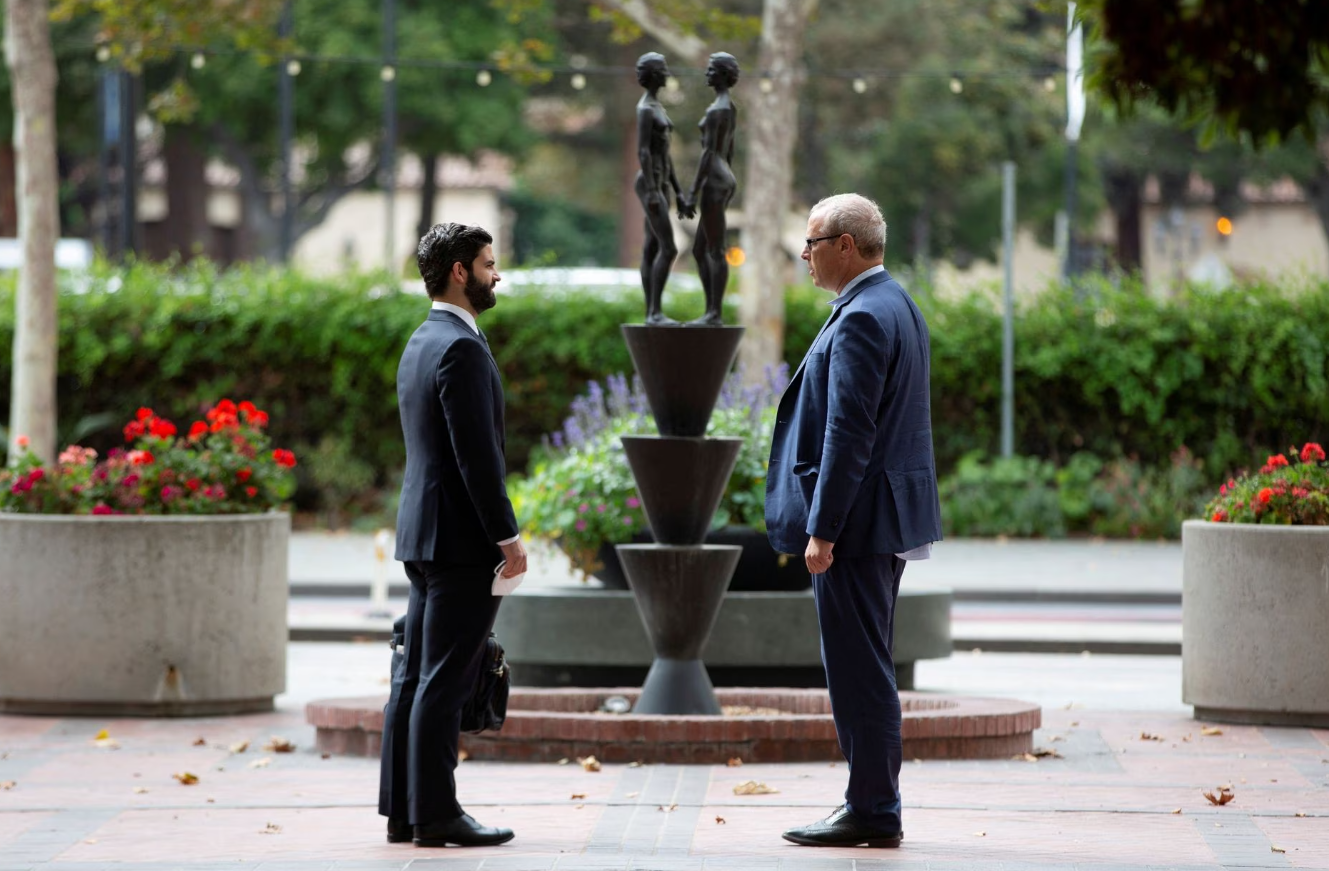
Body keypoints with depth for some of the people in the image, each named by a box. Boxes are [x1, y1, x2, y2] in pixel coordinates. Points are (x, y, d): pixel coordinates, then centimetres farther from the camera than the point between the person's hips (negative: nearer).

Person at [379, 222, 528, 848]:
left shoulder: (421, 343, 16)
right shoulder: (461, 348, -15)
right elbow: (476, 453, -20)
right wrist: (506, 535, -17)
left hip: (423, 533, 10)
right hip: (461, 538, -10)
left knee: (416, 676, 10)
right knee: (445, 680, -8)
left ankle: (403, 808, 13)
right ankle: (435, 813, -7)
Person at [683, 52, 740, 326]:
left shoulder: (715, 110, -14)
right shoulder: (730, 108, 19)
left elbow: (708, 153, -19)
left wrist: (693, 195, -19)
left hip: (714, 181, -10)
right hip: (724, 182, 10)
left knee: (716, 251, -8)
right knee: (699, 251, 12)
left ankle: (715, 314, -7)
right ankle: (711, 312, 10)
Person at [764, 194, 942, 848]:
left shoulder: (862, 319, -17)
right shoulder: (895, 305, 15)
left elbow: (849, 433, -22)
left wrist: (822, 529, -21)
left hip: (857, 521, -11)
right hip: (885, 521, 11)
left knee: (859, 670, -6)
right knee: (865, 667, 14)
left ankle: (871, 812, -3)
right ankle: (874, 805, 19)